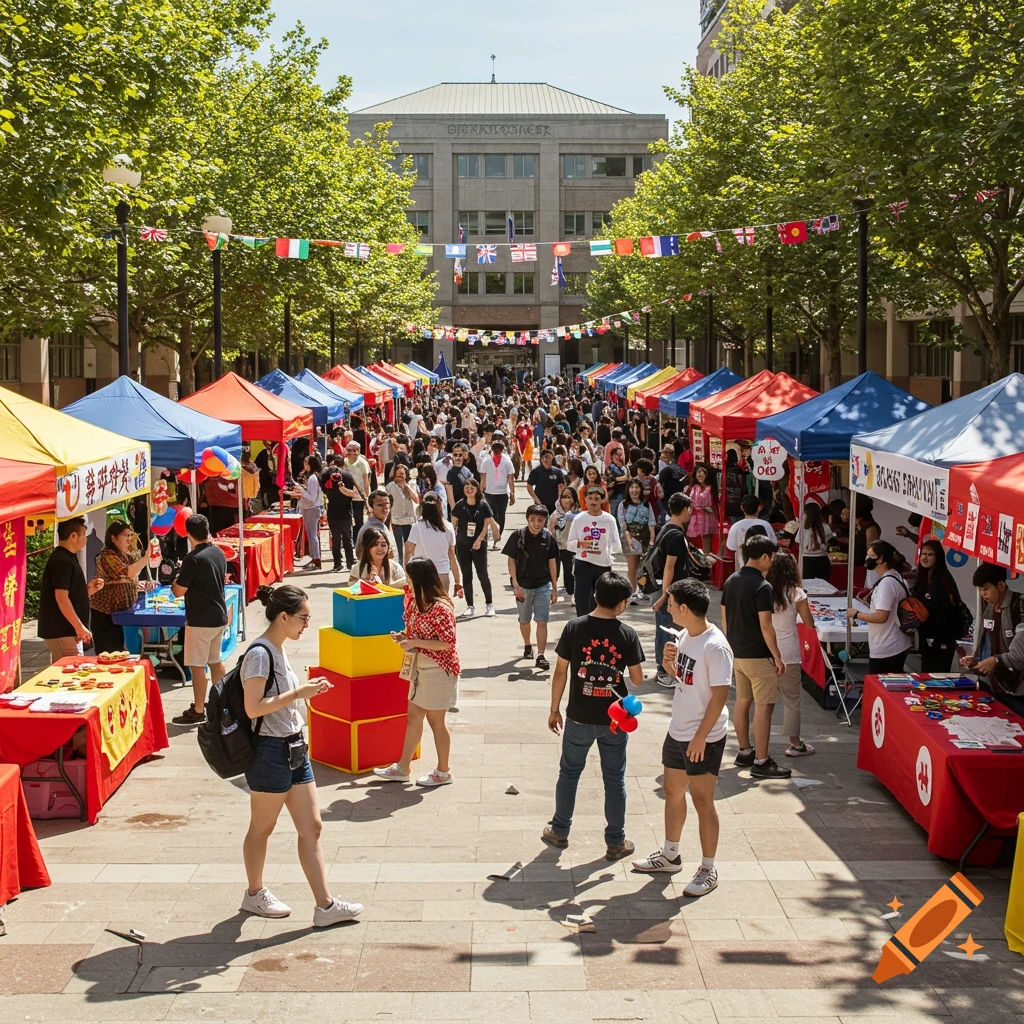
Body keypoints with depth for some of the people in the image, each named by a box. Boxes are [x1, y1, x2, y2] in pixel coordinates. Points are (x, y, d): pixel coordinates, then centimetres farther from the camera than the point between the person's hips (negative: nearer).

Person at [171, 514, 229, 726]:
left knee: (197, 666, -1)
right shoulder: (219, 553, 5)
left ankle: (198, 711, 3)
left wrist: (175, 580, 6)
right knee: (215, 661, 20)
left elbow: (179, 591, -16)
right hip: (219, 615, 8)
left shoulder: (193, 559, -19)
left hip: (200, 620, -8)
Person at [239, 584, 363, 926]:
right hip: (269, 752, -9)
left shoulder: (278, 651, 10)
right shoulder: (260, 654, -19)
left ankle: (325, 905, 11)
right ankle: (254, 895, 29)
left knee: (312, 828, 8)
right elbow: (253, 707, -24)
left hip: (293, 749, 9)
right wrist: (298, 693, -21)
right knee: (261, 829, 10)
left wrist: (308, 690, 5)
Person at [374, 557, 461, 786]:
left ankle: (443, 772, 17)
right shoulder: (416, 602, 5)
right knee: (413, 717, 14)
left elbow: (447, 643, -23)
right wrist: (404, 637, -1)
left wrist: (414, 643, -22)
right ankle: (402, 768, 22)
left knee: (435, 720, 3)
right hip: (420, 668, 9)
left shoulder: (441, 608, -22)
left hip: (438, 670, -9)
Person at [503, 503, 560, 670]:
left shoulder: (548, 537, -5)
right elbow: (511, 560, -6)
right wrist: (516, 585, -12)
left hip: (543, 585, 0)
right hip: (523, 585, 0)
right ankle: (527, 646, 40)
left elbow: (552, 562, 4)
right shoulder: (518, 535, -11)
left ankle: (541, 656, -8)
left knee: (542, 622, -7)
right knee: (524, 620, 17)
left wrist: (555, 588, 6)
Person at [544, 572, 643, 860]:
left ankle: (559, 831, 29)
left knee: (569, 773, 18)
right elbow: (637, 679, -4)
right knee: (614, 779, 11)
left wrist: (554, 709, 5)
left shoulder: (574, 628, -10)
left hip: (579, 717, 0)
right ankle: (616, 842, 19)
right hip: (614, 719, 0)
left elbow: (561, 672, -5)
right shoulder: (627, 634, -10)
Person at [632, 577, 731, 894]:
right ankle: (670, 855, 36)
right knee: (673, 792, 19)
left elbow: (720, 695, -23)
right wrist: (669, 662, -6)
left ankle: (708, 870, 12)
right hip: (677, 731, 9)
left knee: (702, 801, 0)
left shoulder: (715, 647, -23)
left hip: (704, 738, -9)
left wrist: (701, 737, -22)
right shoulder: (685, 635, 4)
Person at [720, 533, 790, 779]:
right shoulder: (762, 587, -19)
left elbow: (724, 617, 12)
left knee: (742, 701, 17)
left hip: (737, 652, 8)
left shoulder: (731, 581, 5)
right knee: (764, 706, -5)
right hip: (758, 655, -8)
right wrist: (778, 657, -13)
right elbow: (765, 626, -20)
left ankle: (745, 752, 27)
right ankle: (761, 762, -5)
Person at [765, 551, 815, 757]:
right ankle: (795, 743, 16)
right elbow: (809, 623, 0)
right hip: (788, 652, -3)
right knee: (791, 699, 8)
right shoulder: (796, 594, -9)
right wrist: (802, 600, 13)